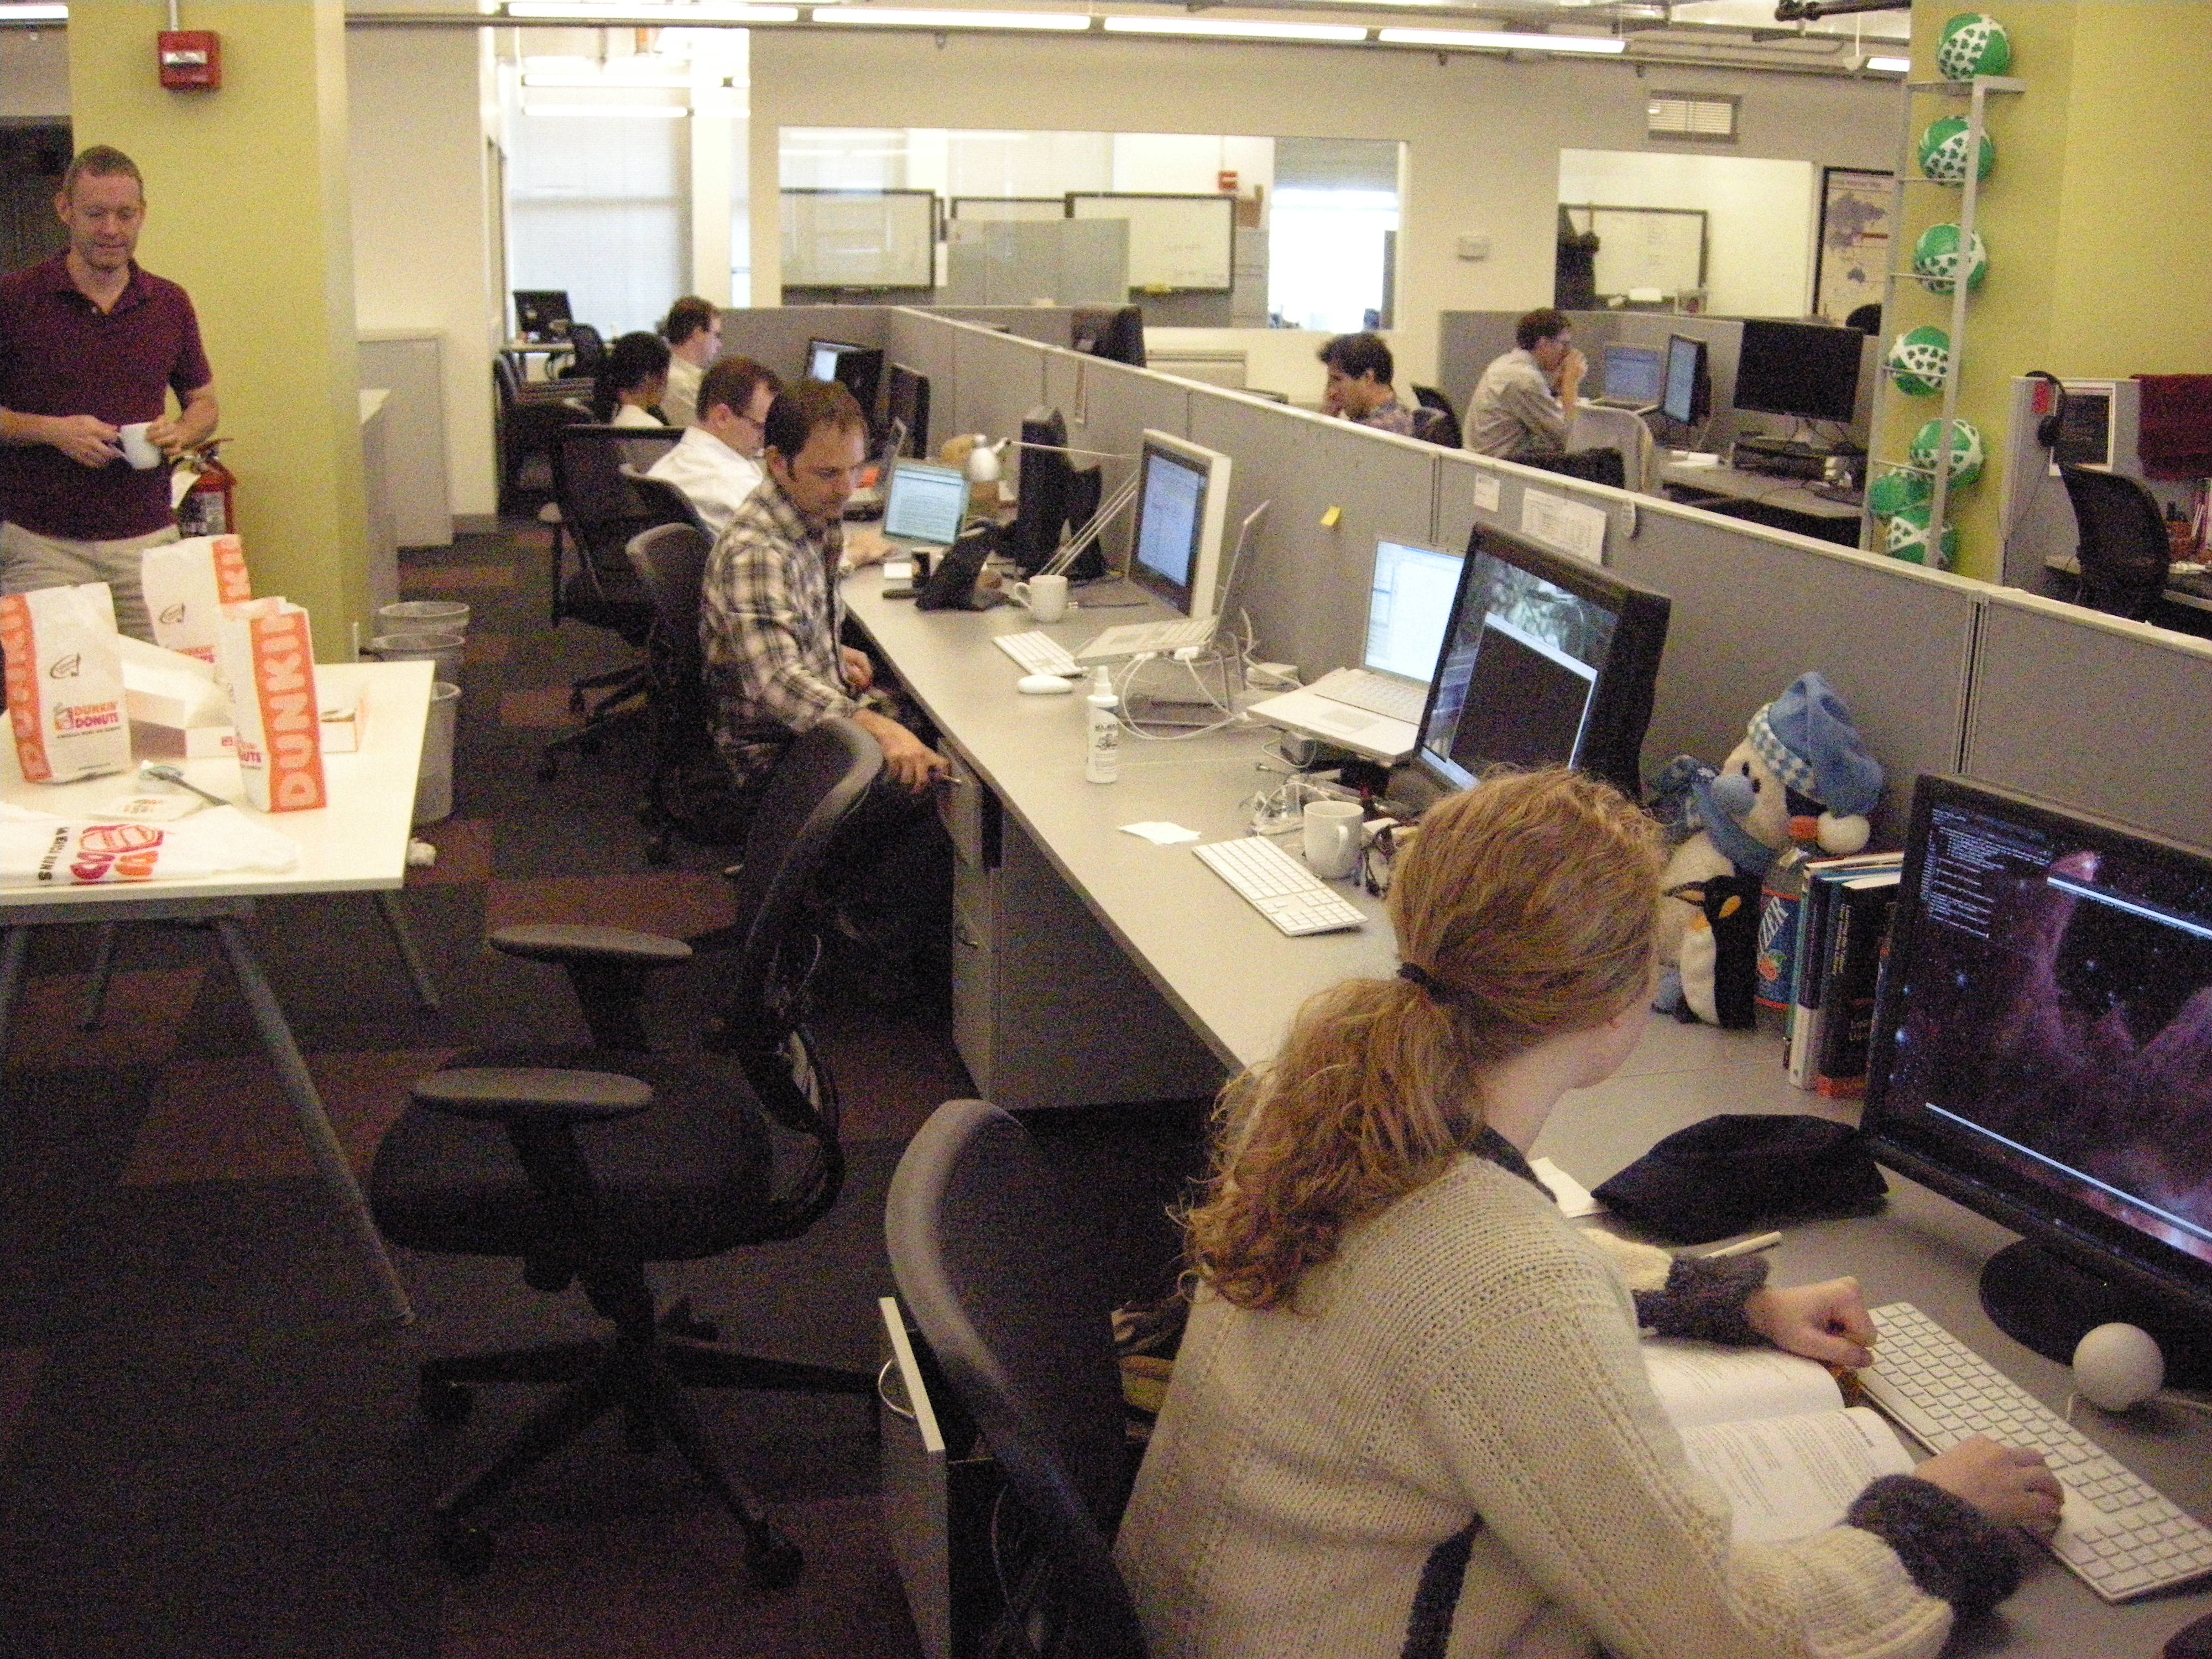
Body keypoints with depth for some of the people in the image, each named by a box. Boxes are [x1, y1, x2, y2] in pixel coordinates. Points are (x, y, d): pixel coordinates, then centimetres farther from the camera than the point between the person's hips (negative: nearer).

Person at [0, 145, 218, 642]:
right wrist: (51, 430, -14)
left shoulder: (169, 304, 10)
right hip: (42, 545, -2)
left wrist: (178, 433, -3)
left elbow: (203, 402, 18)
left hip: (148, 539, 2)